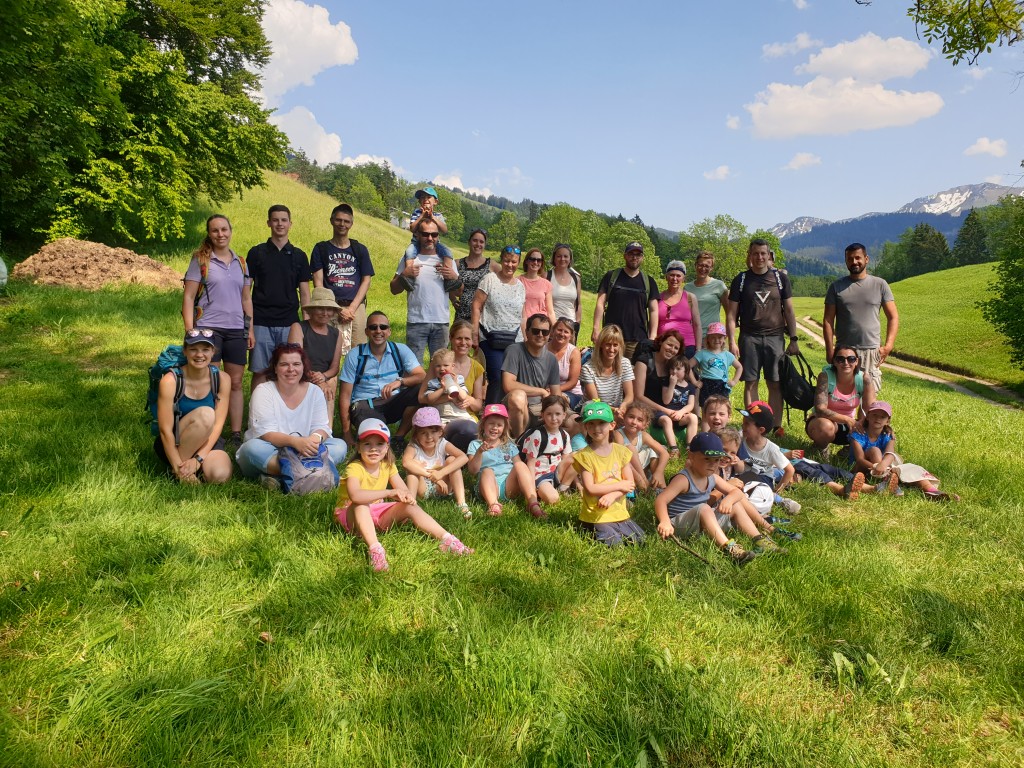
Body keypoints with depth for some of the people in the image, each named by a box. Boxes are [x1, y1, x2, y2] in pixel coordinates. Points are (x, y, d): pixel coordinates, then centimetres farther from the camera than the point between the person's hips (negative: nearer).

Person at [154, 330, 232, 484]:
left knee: (220, 475, -30)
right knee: (205, 414, -32)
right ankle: (176, 468, -16)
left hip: (207, 443, 2)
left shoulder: (222, 379, -7)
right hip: (175, 445, -2)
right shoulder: (171, 380, -16)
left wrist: (198, 459, -21)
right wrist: (179, 467, -23)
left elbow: (218, 424, -10)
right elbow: (165, 430, -17)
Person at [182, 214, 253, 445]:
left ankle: (236, 434, 13)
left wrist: (251, 331, 11)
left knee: (236, 383, 6)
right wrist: (190, 332, -11)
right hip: (208, 328, -4)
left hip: (236, 330, 4)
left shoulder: (240, 263, 13)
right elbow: (188, 298, -3)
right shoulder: (200, 260, 1)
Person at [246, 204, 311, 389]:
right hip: (261, 324, -1)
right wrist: (248, 327, -5)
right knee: (259, 372, 1)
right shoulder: (257, 253, 4)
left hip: (289, 325, 1)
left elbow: (304, 294, 10)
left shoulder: (299, 256, 9)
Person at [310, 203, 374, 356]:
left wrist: (352, 308, -5)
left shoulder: (360, 249, 13)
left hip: (356, 307, 1)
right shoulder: (321, 249, 10)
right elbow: (318, 282, 3)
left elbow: (366, 281, 8)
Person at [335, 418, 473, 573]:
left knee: (410, 506, -15)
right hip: (351, 515, -5)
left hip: (377, 515, 5)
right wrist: (389, 492, -44)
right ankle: (375, 549, -47)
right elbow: (355, 496, -42)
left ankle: (447, 539, -22)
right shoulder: (354, 468, -22)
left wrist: (407, 496, -28)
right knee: (360, 505, -37)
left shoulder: (388, 466, -2)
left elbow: (403, 490, -3)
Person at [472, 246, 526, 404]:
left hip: (514, 340, 4)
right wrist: (475, 333, -9)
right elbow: (476, 306, -2)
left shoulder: (520, 286, 14)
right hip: (491, 338, -4)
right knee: (497, 379, -13)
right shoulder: (489, 280, 0)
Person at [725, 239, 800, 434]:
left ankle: (777, 426, 6)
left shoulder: (780, 278, 8)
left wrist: (793, 339, 3)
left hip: (775, 337, 1)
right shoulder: (741, 280, 5)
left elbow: (789, 311, 9)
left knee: (775, 384, 1)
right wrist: (731, 341, -6)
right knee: (750, 383, 1)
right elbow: (731, 313, 2)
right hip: (749, 338, 0)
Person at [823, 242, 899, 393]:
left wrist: (888, 346, -6)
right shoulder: (836, 287, 6)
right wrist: (829, 350, -5)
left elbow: (893, 317, 6)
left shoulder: (880, 285, 6)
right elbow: (828, 321, 3)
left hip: (872, 350, 0)